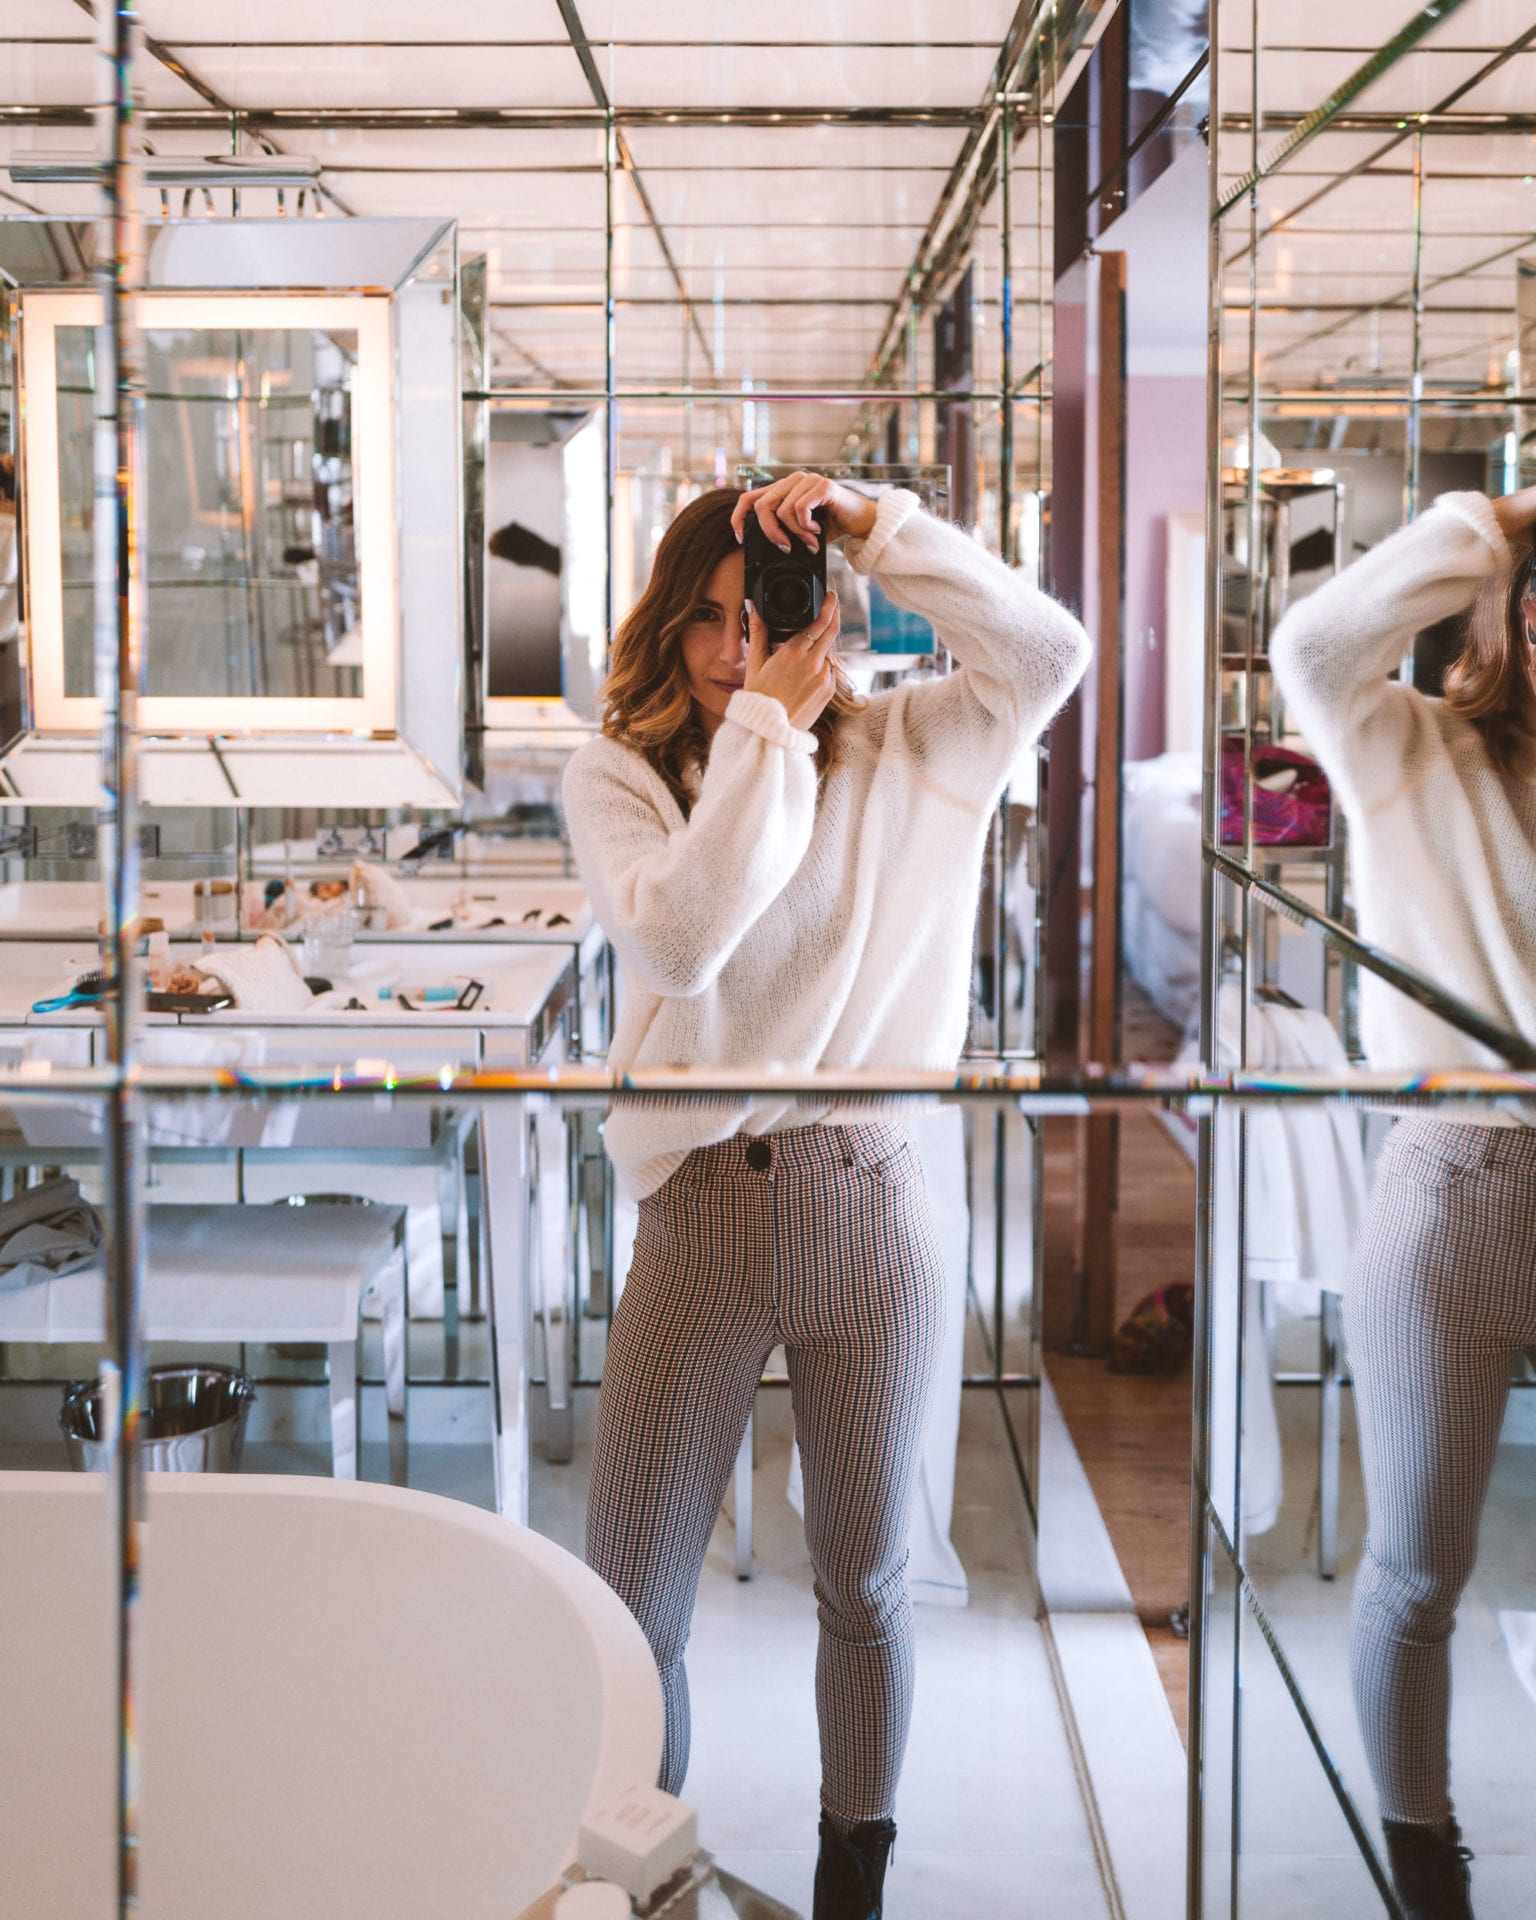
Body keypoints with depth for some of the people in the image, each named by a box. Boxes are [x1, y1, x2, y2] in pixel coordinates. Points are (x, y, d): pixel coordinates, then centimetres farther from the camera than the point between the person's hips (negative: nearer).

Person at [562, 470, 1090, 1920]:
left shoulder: (895, 752, 4)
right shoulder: (617, 775, 1)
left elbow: (1049, 653, -11)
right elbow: (679, 936, -17)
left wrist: (874, 526, -13)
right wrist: (767, 734, -15)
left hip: (868, 1212, 1)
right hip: (698, 1214, 0)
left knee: (864, 1584, 15)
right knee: (625, 1609, 3)